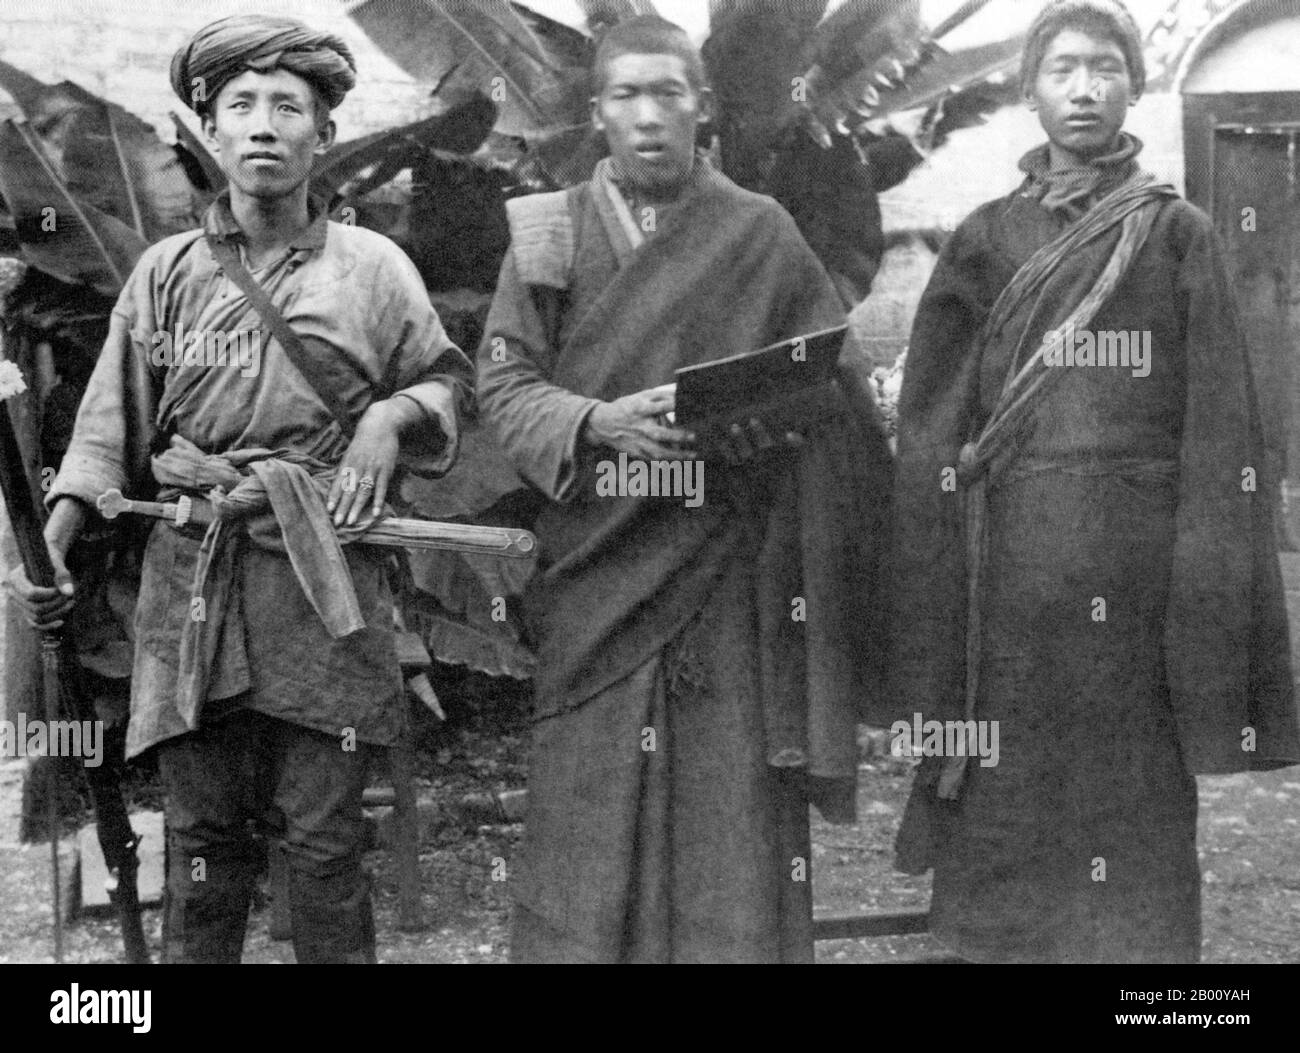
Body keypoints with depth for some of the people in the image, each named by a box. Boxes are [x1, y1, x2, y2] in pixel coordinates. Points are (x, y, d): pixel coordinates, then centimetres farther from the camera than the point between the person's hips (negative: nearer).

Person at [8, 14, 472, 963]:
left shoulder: (372, 268, 4)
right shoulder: (166, 271, 8)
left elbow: (449, 379, 15)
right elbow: (112, 423, 7)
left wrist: (388, 419, -6)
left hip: (321, 582, -1)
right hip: (189, 581, 2)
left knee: (325, 836, 2)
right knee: (201, 832, 8)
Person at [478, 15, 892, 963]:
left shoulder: (762, 236, 4)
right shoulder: (550, 231, 8)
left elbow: (828, 403, 4)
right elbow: (503, 383, 1)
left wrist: (746, 421, -16)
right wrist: (603, 420, -16)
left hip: (726, 578, -1)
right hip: (592, 569, 1)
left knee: (730, 816, 1)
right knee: (589, 826, 2)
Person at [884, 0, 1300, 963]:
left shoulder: (1178, 235, 5)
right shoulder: (986, 241, 8)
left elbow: (1218, 426, 2)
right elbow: (933, 431, 6)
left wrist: (1205, 588, -7)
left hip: (1135, 561, -1)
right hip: (1009, 560, 1)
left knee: (1133, 791, 3)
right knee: (1008, 801, 6)